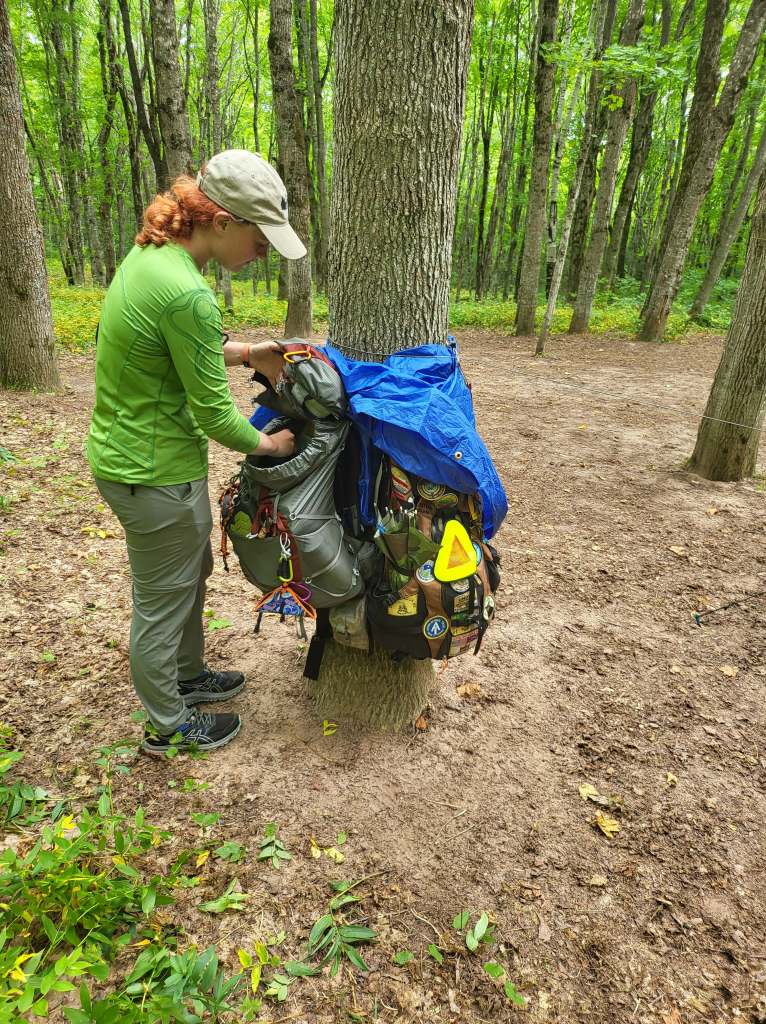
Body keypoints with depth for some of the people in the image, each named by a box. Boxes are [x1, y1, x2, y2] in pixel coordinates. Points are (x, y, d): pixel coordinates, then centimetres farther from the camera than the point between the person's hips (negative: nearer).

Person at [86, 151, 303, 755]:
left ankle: (188, 676, 48)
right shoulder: (188, 294, -28)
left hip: (125, 451, 10)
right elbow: (215, 415, -21)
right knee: (162, 602, 10)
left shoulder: (149, 253, 3)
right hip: (155, 473, -10)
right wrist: (268, 444, -3)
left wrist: (247, 353, 6)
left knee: (190, 575, 25)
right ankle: (169, 725, 34)